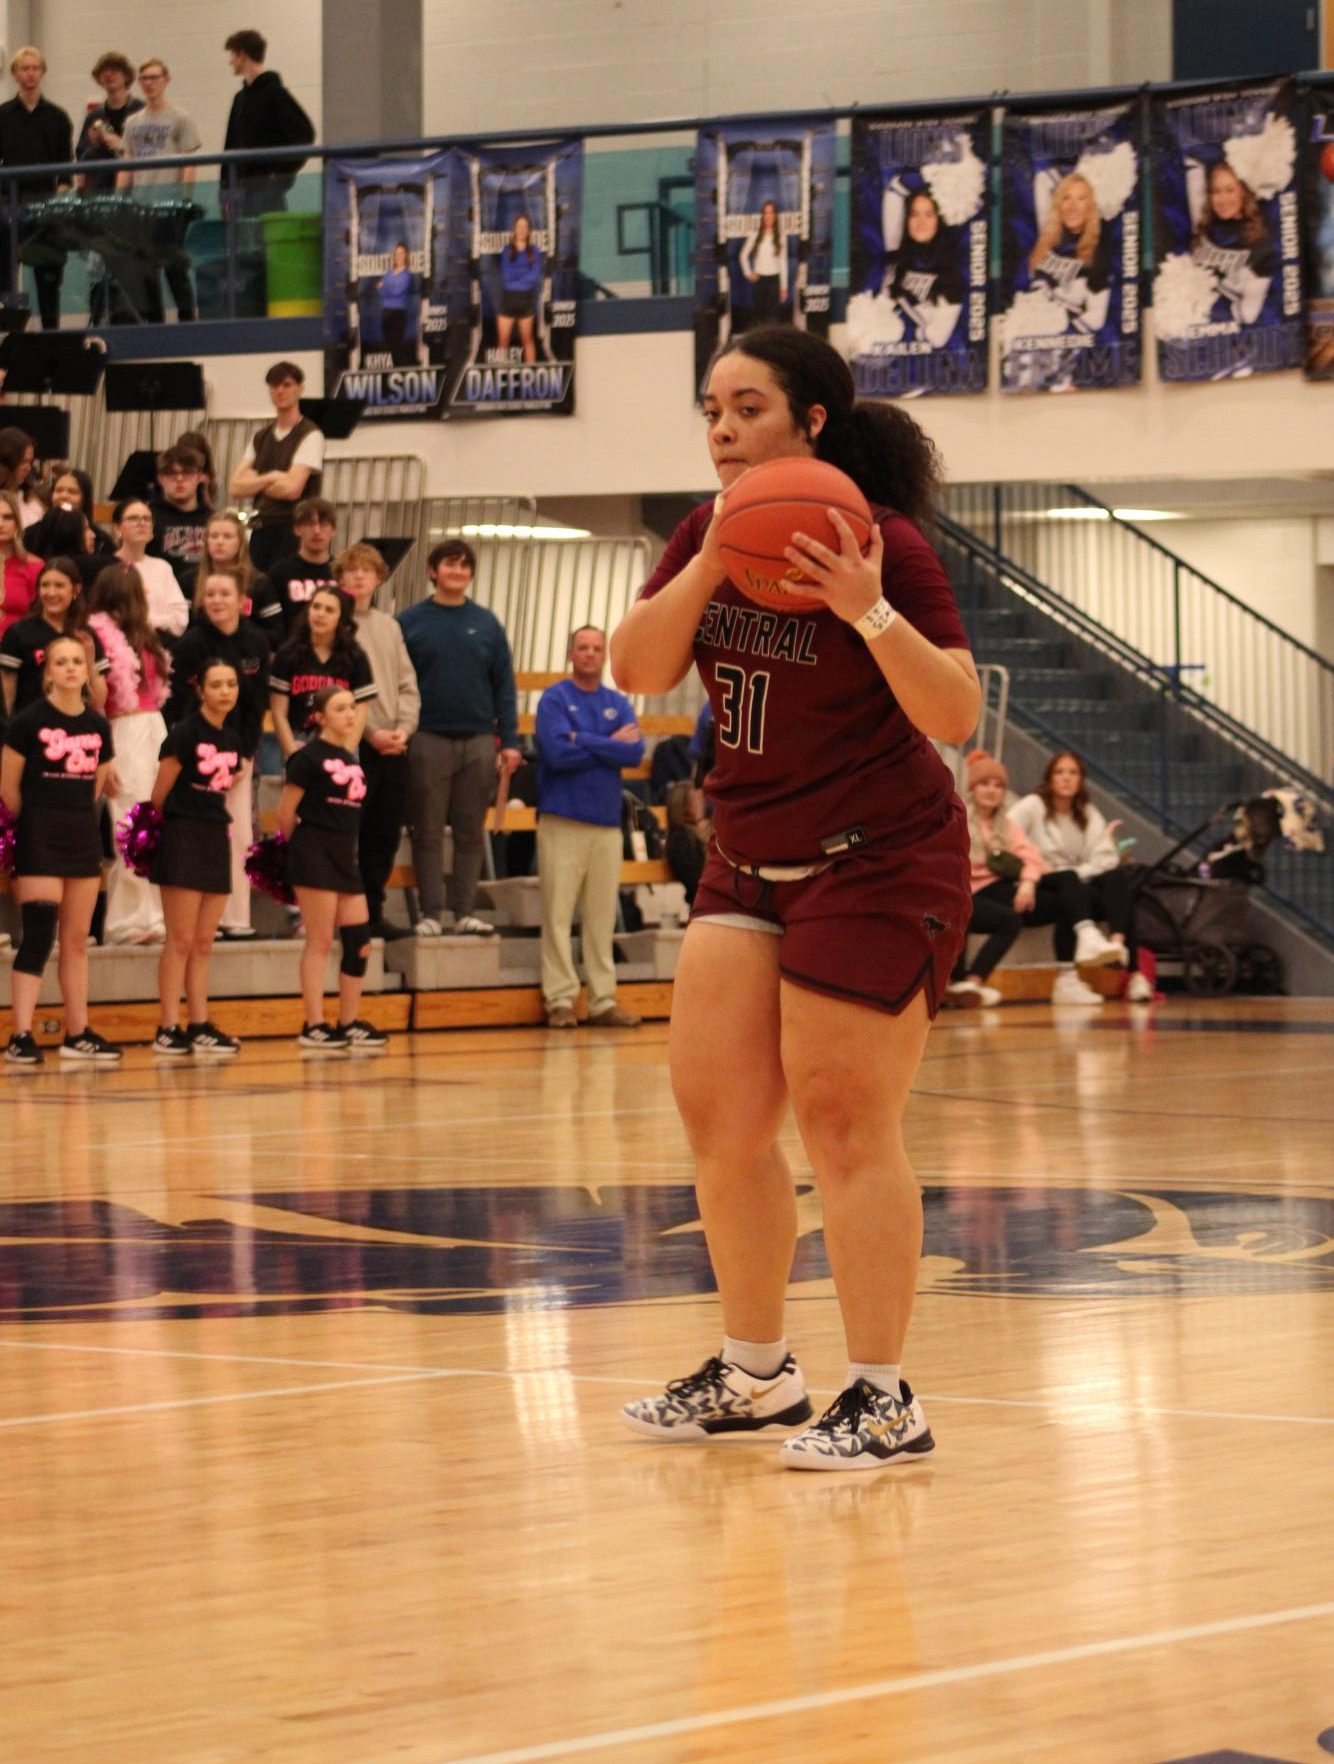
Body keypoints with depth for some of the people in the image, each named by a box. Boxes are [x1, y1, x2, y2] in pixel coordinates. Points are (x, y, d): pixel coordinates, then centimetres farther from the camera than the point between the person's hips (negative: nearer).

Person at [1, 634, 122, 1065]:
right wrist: (35, 824, 6)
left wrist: (76, 820, 10)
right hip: (39, 840, -5)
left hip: (83, 837, 5)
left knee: (77, 940, 10)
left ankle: (77, 1034, 15)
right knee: (38, 935, -11)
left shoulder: (98, 726, 7)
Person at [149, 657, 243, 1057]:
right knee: (181, 940, -7)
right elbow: (159, 794, -7)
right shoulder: (185, 733, -10)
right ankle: (169, 1029, -4)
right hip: (183, 839, -7)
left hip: (216, 839, 7)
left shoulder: (231, 739, 11)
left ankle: (200, 1026, 10)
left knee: (204, 943, 8)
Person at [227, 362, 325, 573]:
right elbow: (235, 487, 7)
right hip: (261, 529, 6)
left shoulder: (310, 436, -4)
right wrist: (270, 478, -7)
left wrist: (255, 482, 1)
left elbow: (292, 488, -13)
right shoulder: (261, 437, 15)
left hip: (293, 531, -6)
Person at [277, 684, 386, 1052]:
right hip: (315, 854, -7)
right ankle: (313, 1026, -2)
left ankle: (349, 1024, 15)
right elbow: (285, 813, -6)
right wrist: (302, 846, 7)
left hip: (345, 856, 7)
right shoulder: (309, 757, -8)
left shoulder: (349, 759, 14)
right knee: (320, 942, -6)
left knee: (359, 942, 6)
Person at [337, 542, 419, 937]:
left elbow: (407, 684, 13)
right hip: (353, 743, -6)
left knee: (386, 835, 8)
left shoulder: (389, 626, 17)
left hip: (393, 746, 6)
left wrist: (404, 727, -4)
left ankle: (373, 912, 16)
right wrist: (371, 731, -15)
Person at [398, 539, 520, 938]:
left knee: (471, 831, 5)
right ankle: (431, 912, 3)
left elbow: (504, 685, 9)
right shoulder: (411, 621, 2)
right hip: (428, 740, -2)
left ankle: (465, 911, 9)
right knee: (428, 831, 0)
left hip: (479, 742, 2)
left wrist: (510, 740, 3)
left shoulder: (487, 624, 9)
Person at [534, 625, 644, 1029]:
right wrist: (610, 744, -5)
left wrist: (584, 742, -11)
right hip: (562, 821, -4)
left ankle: (603, 1001, 8)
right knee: (558, 913, -6)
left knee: (602, 916, 5)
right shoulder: (554, 699, 0)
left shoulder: (618, 704, 12)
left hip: (607, 823, 4)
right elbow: (558, 753, -15)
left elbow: (634, 752, -3)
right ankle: (560, 1000, -3)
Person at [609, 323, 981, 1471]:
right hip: (752, 862, 8)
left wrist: (870, 610, -32)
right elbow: (637, 670, -5)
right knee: (715, 1108, 7)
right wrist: (711, 562, -17)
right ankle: (755, 1376, 22)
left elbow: (957, 715, -19)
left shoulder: (882, 540, -15)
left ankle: (885, 1404, -1)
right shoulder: (710, 532, 5)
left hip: (878, 868, -8)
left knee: (844, 1123, -8)